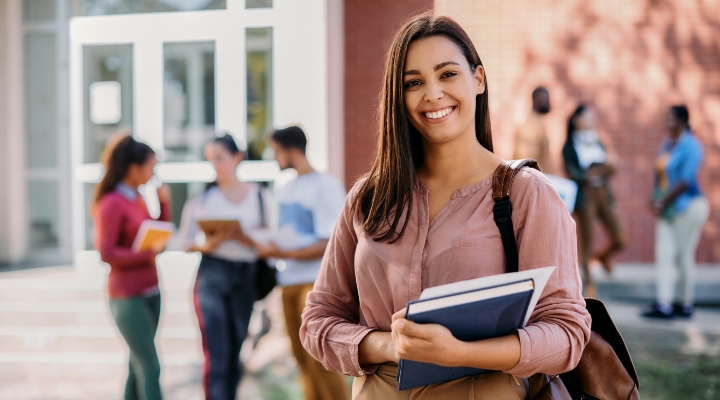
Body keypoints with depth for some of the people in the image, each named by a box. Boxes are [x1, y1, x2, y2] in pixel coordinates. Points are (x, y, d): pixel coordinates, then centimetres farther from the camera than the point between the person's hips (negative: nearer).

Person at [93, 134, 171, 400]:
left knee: (138, 365, 12)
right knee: (150, 368, -7)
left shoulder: (137, 199, 10)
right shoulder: (111, 203, -14)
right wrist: (148, 255, -20)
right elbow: (107, 253, -18)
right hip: (128, 297, -8)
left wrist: (164, 203, 4)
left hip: (150, 292, 8)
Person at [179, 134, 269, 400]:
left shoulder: (258, 196, 7)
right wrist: (207, 244, -15)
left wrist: (246, 238, -12)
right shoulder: (202, 198, 3)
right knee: (216, 356, -10)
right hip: (212, 276, -2)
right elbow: (187, 241, 5)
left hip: (246, 277, 2)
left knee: (235, 355, 10)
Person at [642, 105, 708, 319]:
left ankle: (686, 305, 7)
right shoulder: (667, 144, 12)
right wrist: (656, 199, -1)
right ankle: (664, 305, 0)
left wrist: (664, 201, -17)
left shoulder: (691, 145, -13)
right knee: (664, 254, 1)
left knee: (684, 257, -1)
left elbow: (686, 180, -19)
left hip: (688, 206, -8)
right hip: (667, 209, 8)